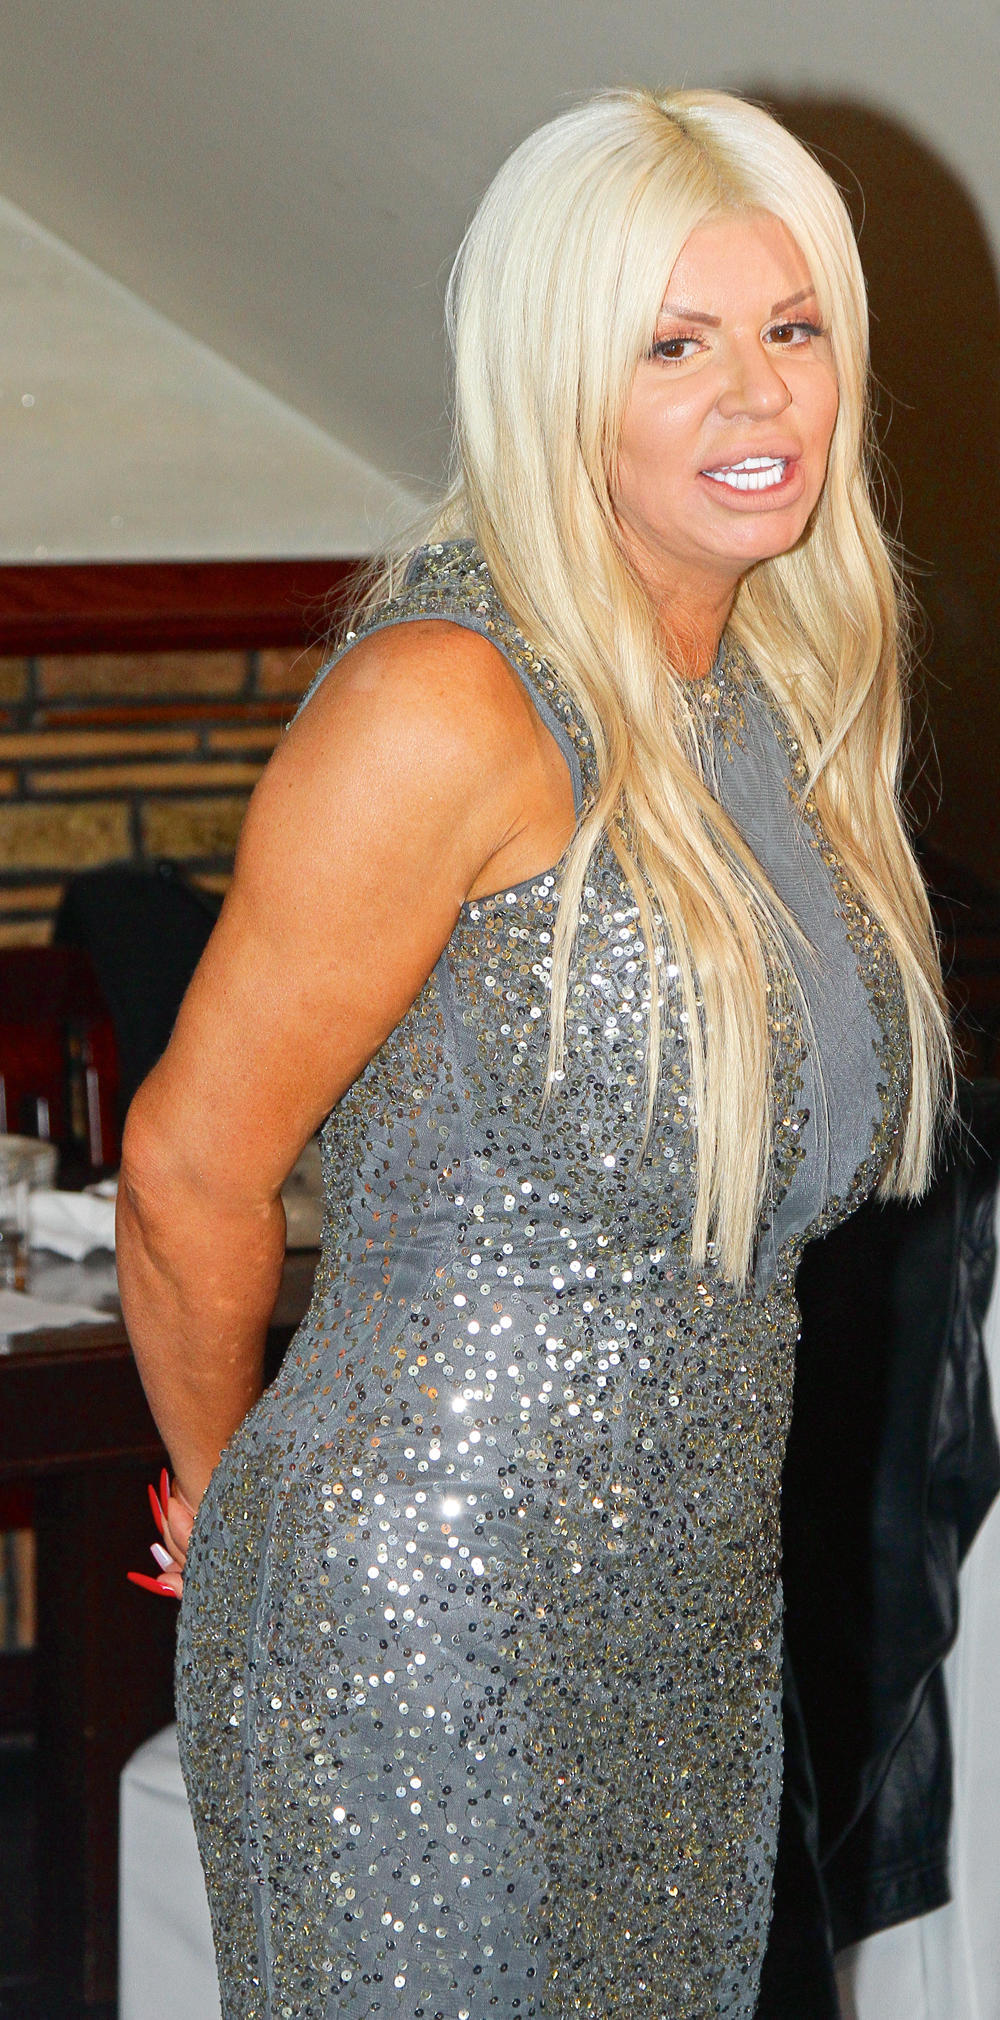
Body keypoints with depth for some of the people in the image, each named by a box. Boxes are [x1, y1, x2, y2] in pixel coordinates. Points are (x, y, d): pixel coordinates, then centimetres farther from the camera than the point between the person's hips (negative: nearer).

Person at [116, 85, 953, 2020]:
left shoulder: (776, 697, 7)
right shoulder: (449, 708, -18)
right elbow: (190, 1170, -12)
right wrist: (225, 1487, 2)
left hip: (696, 1623, 7)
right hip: (418, 1626, -7)